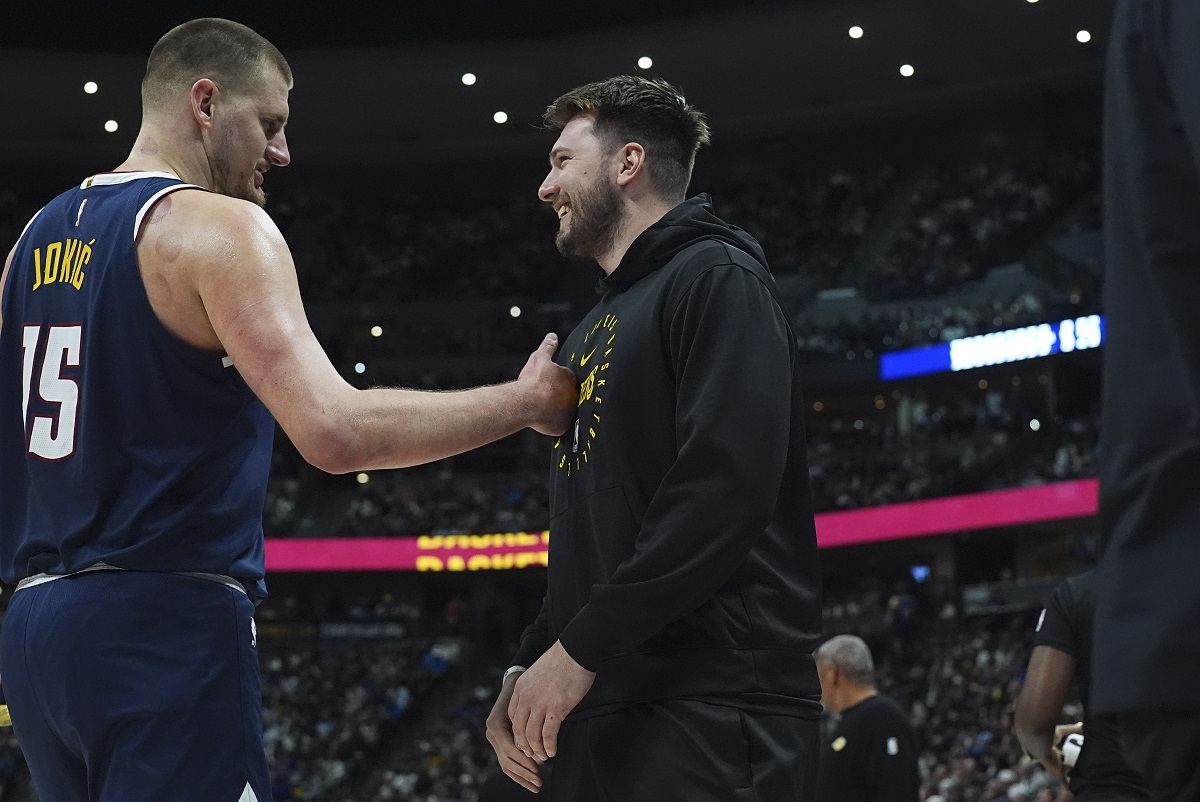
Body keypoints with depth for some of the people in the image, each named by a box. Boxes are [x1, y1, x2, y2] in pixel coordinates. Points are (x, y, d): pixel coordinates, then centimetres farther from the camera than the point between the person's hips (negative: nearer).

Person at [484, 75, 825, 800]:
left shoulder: (716, 279, -5)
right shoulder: (596, 332, 24)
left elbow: (726, 488, -19)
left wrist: (580, 649, -18)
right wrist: (527, 669, 11)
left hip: (711, 715, -9)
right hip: (600, 719, 9)